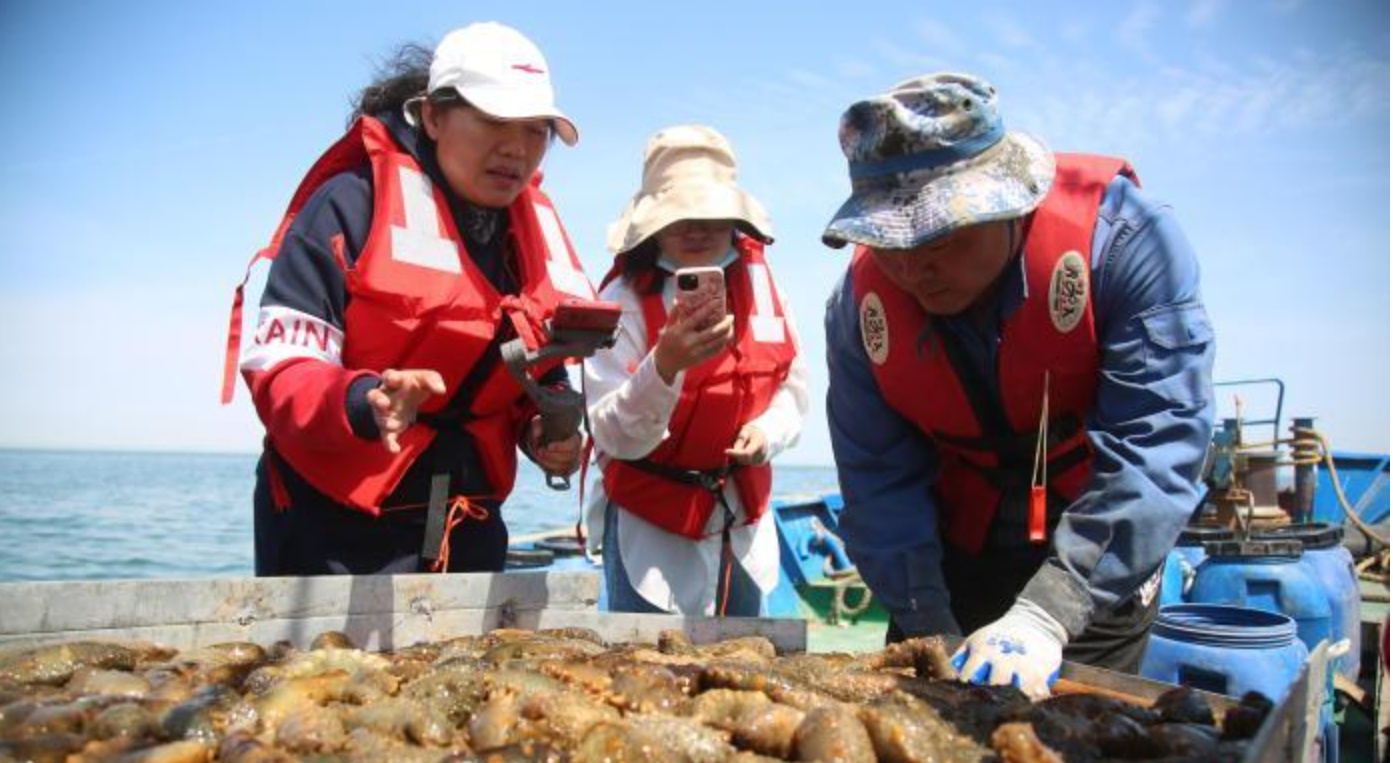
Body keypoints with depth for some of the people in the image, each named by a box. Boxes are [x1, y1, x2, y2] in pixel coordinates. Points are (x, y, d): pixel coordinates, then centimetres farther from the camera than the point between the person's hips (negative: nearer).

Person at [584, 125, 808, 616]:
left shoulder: (757, 279, -1)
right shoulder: (626, 299, -15)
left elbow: (793, 385, 9)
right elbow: (615, 438, -20)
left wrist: (768, 431, -11)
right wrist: (664, 367, -36)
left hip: (744, 523, 5)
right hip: (652, 527, -5)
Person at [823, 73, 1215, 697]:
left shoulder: (1117, 235, -26)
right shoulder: (861, 301, -15)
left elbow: (1157, 445, -32)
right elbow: (880, 480, -12)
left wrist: (1046, 613, -40)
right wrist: (931, 631, -21)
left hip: (1096, 563, -2)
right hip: (956, 550, 3)